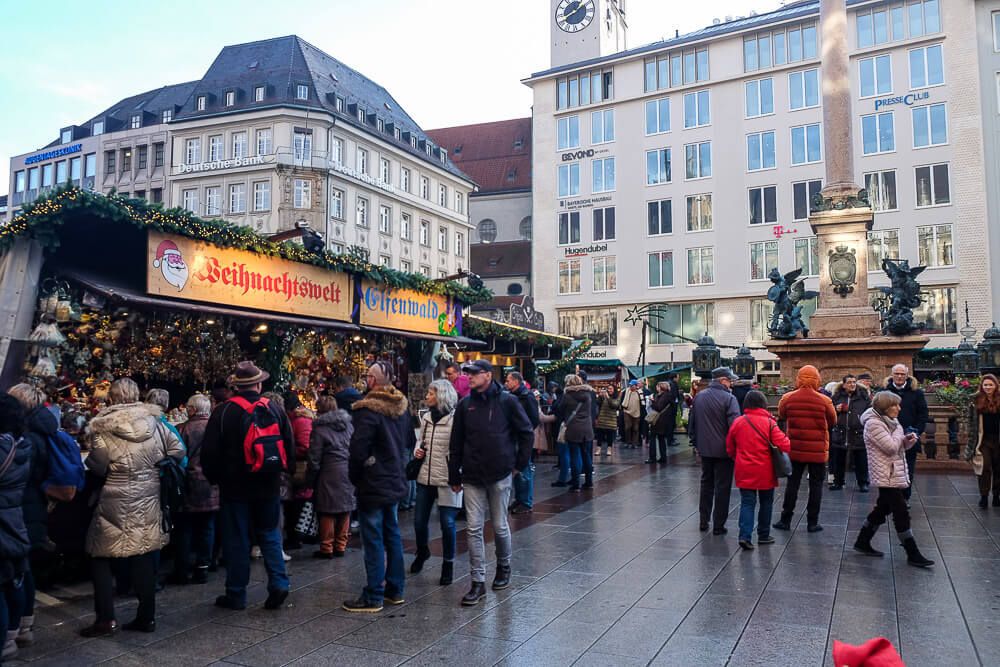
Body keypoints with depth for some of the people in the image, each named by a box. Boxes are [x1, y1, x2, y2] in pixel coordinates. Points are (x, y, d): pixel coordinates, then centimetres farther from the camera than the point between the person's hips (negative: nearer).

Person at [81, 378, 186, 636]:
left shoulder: (103, 426, -10)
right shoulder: (153, 421, 0)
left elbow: (96, 465, -13)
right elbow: (178, 450, 0)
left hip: (115, 501, -4)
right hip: (148, 500, 4)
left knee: (100, 556, 10)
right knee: (144, 556, 10)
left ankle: (106, 618, 7)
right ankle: (146, 617, 15)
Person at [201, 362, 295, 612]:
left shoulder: (223, 412, -10)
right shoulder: (276, 409, -2)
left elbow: (210, 451, -6)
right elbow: (290, 445, 3)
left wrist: (214, 477, 9)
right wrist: (284, 471, 16)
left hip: (235, 486, -2)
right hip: (268, 486, 2)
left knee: (236, 540, 8)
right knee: (269, 534, 15)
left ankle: (236, 595, 15)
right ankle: (278, 584, 4)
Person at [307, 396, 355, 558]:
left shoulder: (319, 429, -7)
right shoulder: (348, 425, 8)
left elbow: (314, 458, -7)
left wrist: (310, 478, 2)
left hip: (330, 474, -5)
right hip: (349, 473, 5)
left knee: (327, 513, 4)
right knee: (345, 511, 12)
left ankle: (326, 548, 10)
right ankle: (341, 546, 20)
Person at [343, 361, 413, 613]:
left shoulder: (368, 410, -19)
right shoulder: (402, 406, 5)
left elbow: (358, 449, -20)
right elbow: (410, 441, 15)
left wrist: (354, 476, -5)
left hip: (373, 485, -8)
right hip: (396, 482, 8)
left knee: (373, 540, 0)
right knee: (392, 535, 16)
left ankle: (373, 597, 7)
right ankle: (395, 589, 25)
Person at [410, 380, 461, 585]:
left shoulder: (455, 418, -12)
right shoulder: (426, 417, 8)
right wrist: (417, 451, 2)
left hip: (447, 478, -6)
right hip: (425, 476, 6)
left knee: (447, 522, 0)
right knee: (419, 520, 13)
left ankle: (448, 563, 20)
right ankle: (422, 552, 41)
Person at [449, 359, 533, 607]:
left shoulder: (506, 401, -5)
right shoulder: (465, 404, 3)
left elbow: (526, 433, 3)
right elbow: (456, 443, 6)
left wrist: (520, 464, 2)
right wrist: (454, 477, 6)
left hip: (499, 475, -2)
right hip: (472, 477, 2)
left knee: (500, 526, 11)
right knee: (473, 529, 0)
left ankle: (504, 567, 35)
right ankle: (478, 582, 8)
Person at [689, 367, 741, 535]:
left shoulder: (699, 396, 4)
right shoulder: (728, 398, -16)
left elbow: (691, 422, 11)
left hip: (704, 449, 6)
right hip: (723, 450, -6)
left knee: (706, 483, 19)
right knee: (722, 487, 5)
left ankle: (703, 521, 24)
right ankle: (718, 525, 9)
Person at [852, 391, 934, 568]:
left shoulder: (889, 421, 12)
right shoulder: (874, 424, -17)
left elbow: (899, 446, 18)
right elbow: (891, 447, -22)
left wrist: (908, 440, -3)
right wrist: (899, 432, -7)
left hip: (894, 474, 10)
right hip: (886, 476, -10)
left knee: (882, 509, 16)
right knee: (902, 514, -7)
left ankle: (862, 542, 26)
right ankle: (913, 554, -1)